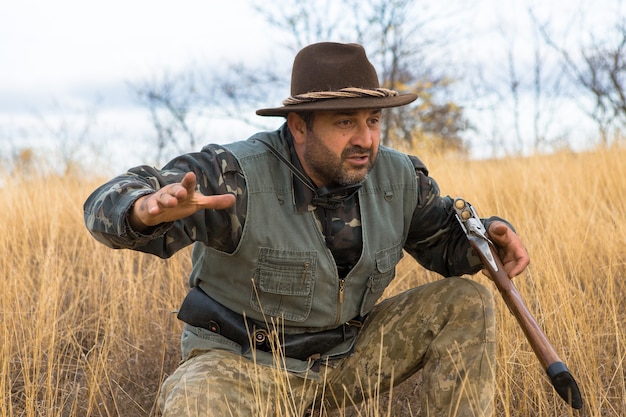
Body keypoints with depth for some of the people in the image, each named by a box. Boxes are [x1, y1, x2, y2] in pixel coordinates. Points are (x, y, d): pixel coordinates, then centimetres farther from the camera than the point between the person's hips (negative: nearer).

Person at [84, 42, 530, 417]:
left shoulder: (399, 178, -6)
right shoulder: (238, 178, -24)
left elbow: (446, 240, 12)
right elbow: (109, 206, -31)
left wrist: (491, 233, -12)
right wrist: (151, 209, -57)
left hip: (347, 357, 6)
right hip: (242, 363, -5)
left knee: (467, 303, -7)